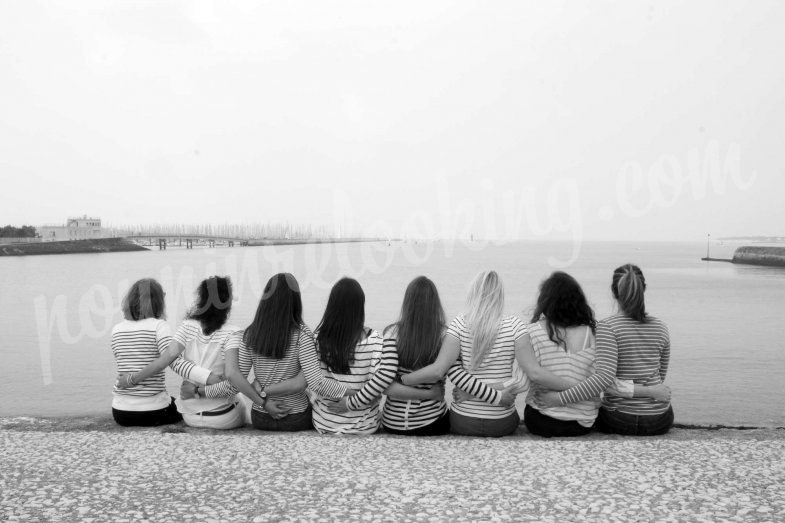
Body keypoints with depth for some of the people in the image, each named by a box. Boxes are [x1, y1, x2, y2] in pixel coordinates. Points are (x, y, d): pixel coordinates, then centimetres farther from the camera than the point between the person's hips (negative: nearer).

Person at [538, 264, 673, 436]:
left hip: (619, 421, -3)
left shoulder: (607, 327, -15)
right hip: (660, 421, 4)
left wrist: (561, 398, -28)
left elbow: (605, 376, -27)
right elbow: (660, 376, 10)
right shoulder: (661, 328, 0)